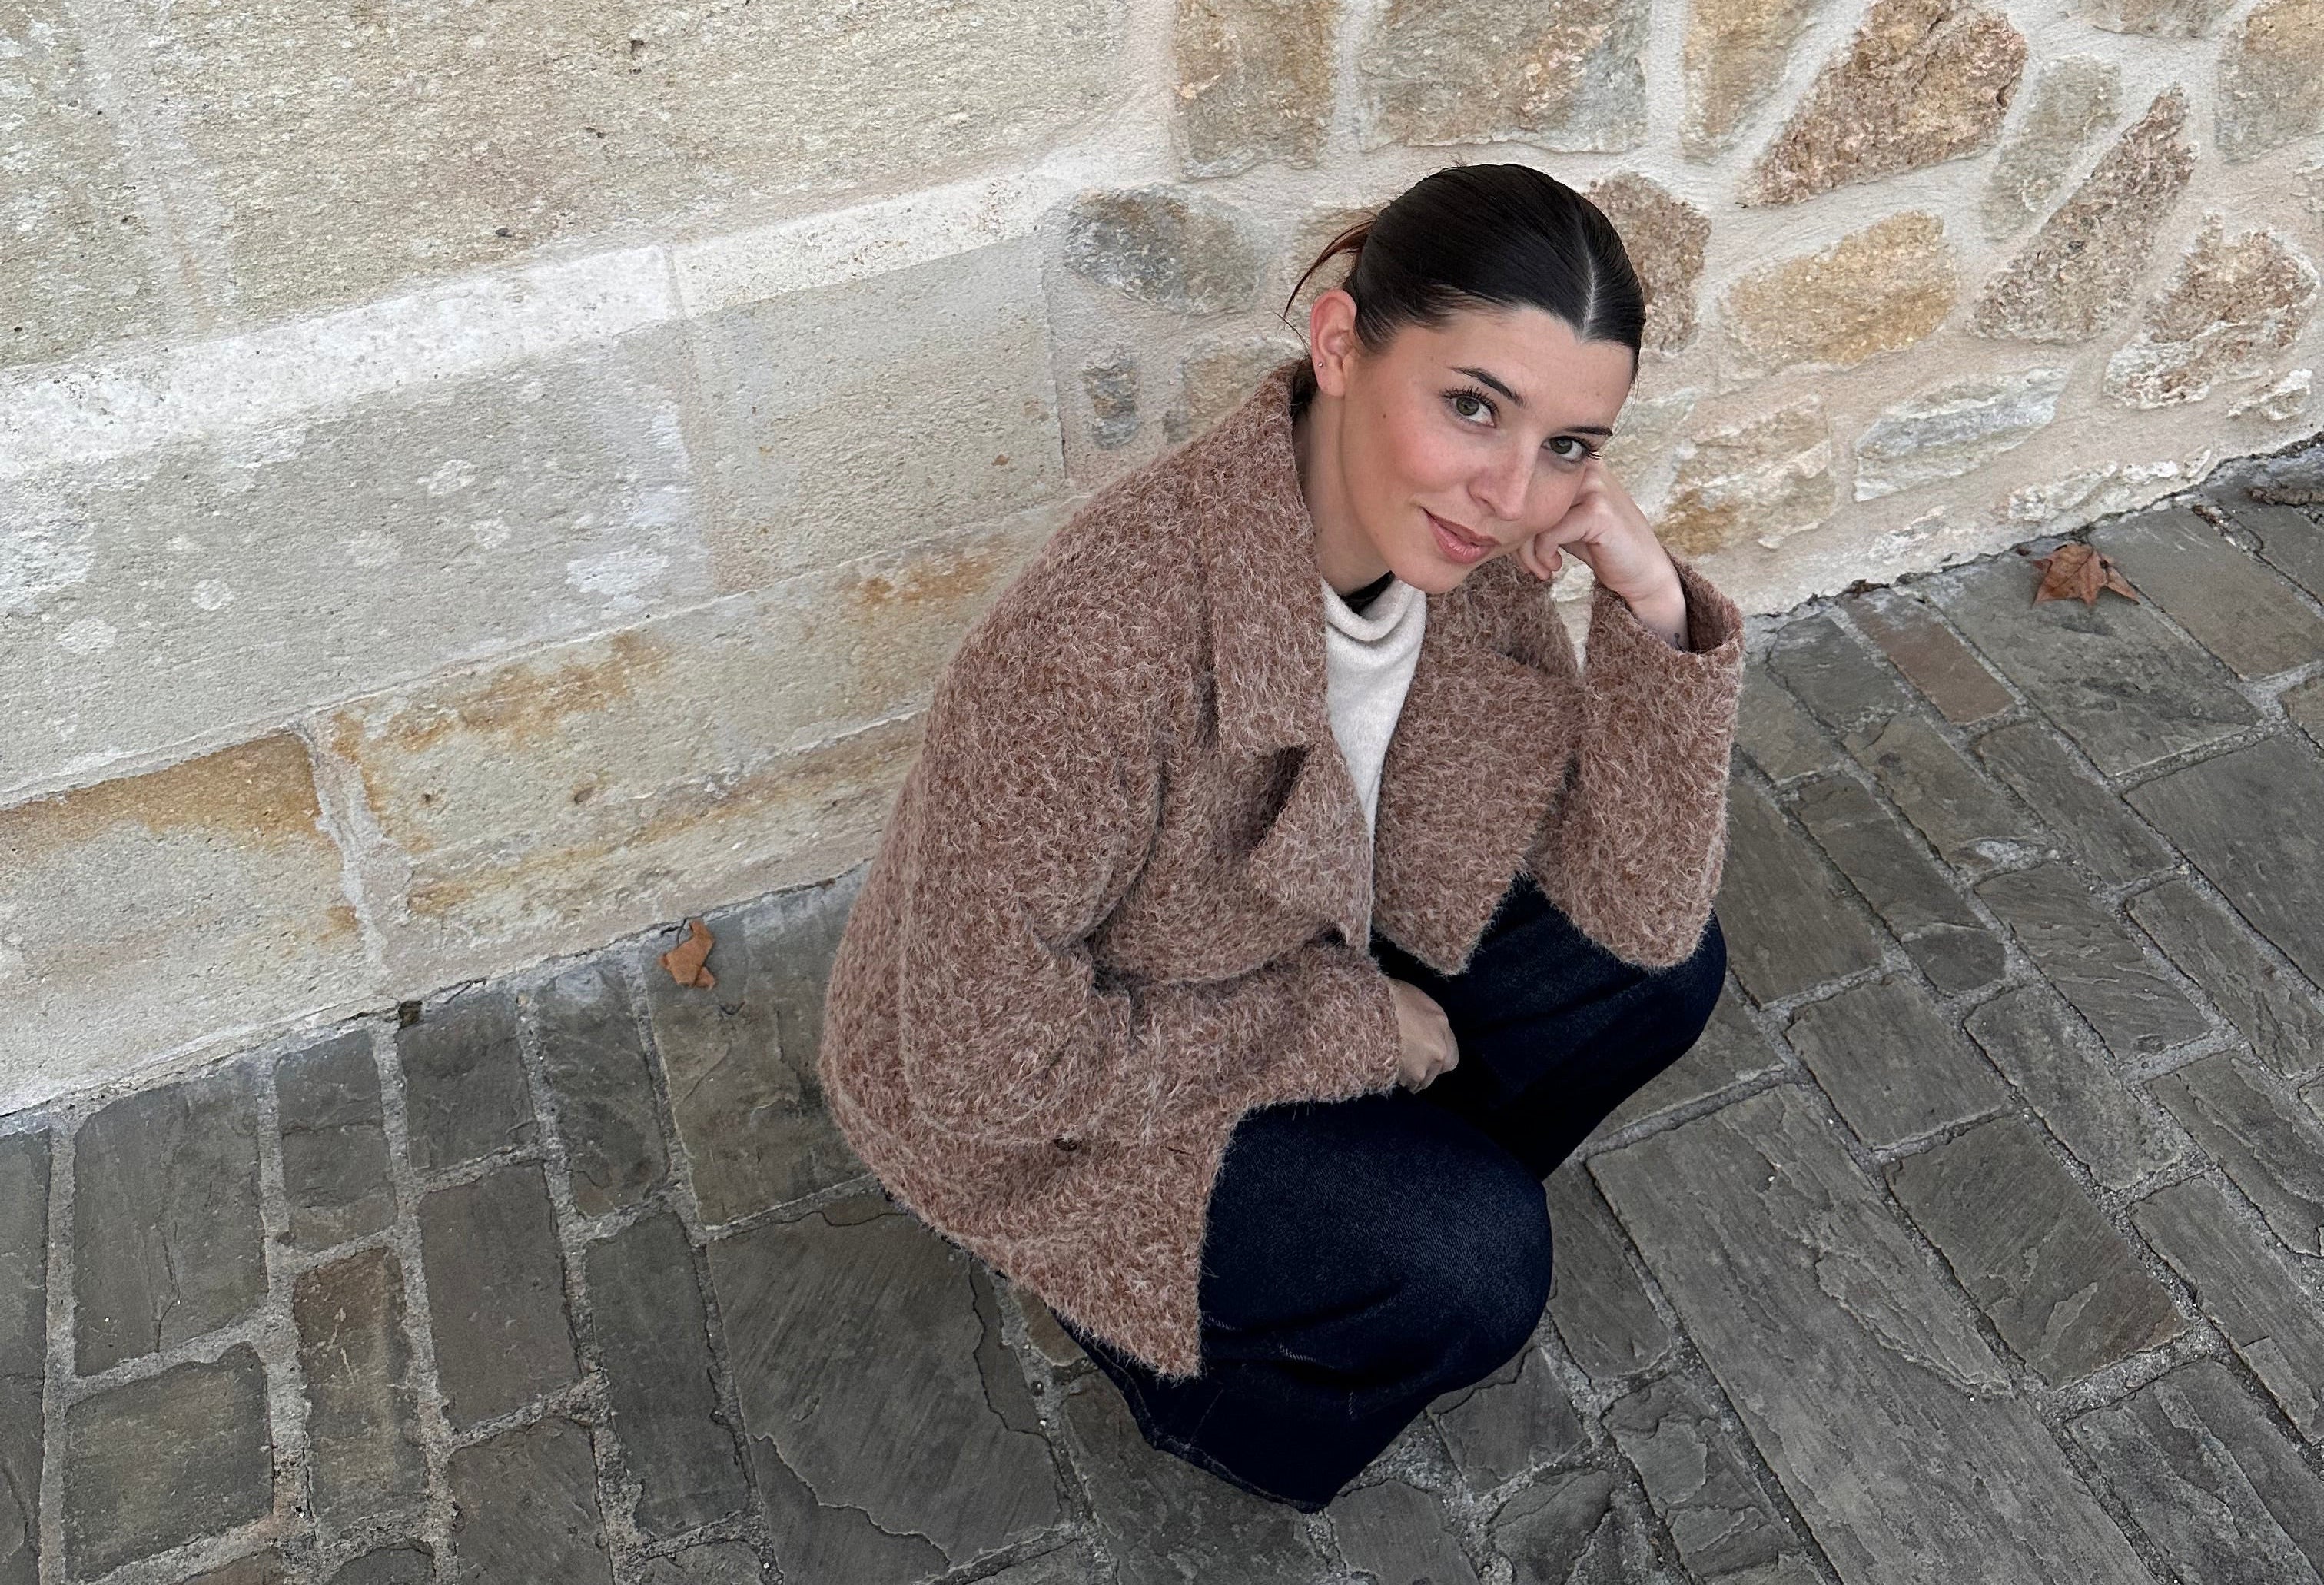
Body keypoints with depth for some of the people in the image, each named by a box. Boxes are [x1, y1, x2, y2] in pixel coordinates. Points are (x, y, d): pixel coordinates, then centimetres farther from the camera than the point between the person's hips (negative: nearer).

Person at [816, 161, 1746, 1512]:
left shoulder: (1464, 552, -17)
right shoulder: (1106, 641, -39)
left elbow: (1641, 913, -13)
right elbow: (991, 1060, -29)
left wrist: (1654, 612, -28)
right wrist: (1352, 1030, -20)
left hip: (1297, 950, 6)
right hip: (1025, 1105, -6)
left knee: (1665, 974, -4)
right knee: (1473, 1264, -20)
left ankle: (1375, 1203, 19)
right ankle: (1192, 1366, 13)